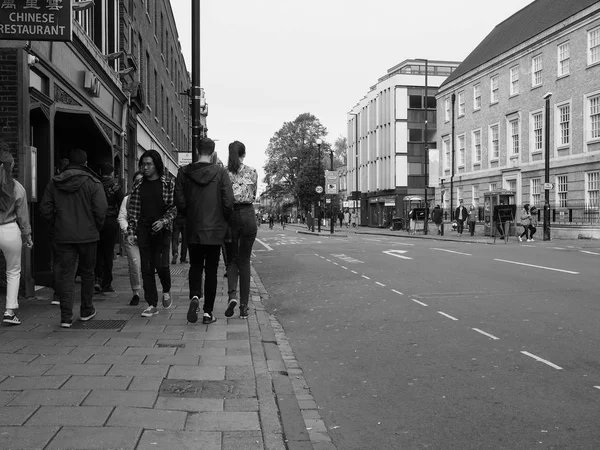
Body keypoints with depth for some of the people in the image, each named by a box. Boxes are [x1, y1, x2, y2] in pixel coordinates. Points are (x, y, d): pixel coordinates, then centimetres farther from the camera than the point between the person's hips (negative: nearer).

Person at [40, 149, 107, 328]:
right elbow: (101, 209, -13)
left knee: (66, 274, 4)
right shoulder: (93, 183, -6)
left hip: (63, 237, 2)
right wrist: (97, 228, 3)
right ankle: (86, 311, 23)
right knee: (87, 272, 13)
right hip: (87, 236, -2)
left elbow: (45, 208, 3)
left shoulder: (54, 183, 5)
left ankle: (66, 316, -1)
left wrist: (56, 226, 13)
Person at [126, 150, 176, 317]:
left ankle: (166, 291, 21)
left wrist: (163, 220, -15)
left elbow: (175, 207, -1)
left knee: (161, 264, -12)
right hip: (144, 231, 3)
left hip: (162, 230, -3)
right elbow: (132, 210, 10)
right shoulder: (138, 186, 10)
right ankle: (152, 305, 10)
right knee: (147, 269, 2)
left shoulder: (168, 183, 0)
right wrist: (131, 231, 1)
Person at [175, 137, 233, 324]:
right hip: (215, 230, -1)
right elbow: (228, 202, -11)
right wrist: (225, 221, 7)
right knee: (211, 270, 6)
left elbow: (180, 202, -2)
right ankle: (208, 312, 8)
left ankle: (195, 296, -8)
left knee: (195, 266, 17)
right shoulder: (221, 172, -8)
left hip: (193, 230, 2)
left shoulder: (184, 172, -2)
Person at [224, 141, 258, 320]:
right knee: (244, 260, 7)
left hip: (229, 215, 0)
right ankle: (244, 306, 6)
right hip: (248, 215, 0)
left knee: (231, 258, 14)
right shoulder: (252, 171, 1)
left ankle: (232, 294, -10)